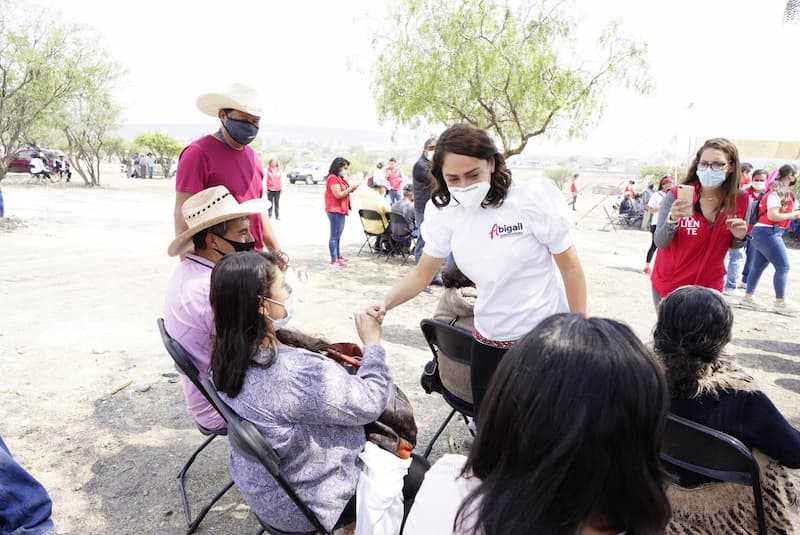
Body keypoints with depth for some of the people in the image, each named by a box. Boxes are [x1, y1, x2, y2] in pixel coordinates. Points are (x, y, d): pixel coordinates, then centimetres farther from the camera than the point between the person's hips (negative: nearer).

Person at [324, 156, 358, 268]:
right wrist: (350, 188, -11)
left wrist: (351, 189, 6)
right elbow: (338, 195, -18)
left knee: (338, 234, 15)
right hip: (335, 210, -10)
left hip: (340, 210, 10)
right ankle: (334, 261, -8)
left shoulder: (340, 178, 20)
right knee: (335, 235, -9)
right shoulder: (333, 178, -12)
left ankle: (338, 256, 23)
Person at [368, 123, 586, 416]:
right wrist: (385, 303, -13)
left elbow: (570, 267, -8)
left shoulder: (532, 198, -17)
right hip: (489, 341, 4)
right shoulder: (446, 213, -6)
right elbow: (422, 274, 4)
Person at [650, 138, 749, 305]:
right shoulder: (676, 196, -17)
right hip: (668, 285, -2)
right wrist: (673, 220, -37)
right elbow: (660, 243, -19)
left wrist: (739, 237, -15)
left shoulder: (740, 200, -7)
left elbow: (731, 244, 8)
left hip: (709, 287, 2)